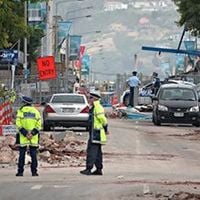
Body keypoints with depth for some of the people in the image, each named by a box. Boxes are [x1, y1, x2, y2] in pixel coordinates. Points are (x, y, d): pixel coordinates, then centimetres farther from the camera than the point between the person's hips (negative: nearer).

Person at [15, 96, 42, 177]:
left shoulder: (20, 111, 0)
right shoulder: (36, 111, 8)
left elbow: (18, 124, -9)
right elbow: (39, 125, 0)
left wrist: (25, 133, -10)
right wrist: (32, 133, -6)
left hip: (22, 137, -2)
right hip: (34, 137, 2)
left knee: (22, 154, 3)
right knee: (33, 154, 5)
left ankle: (20, 172, 2)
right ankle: (34, 171, 3)